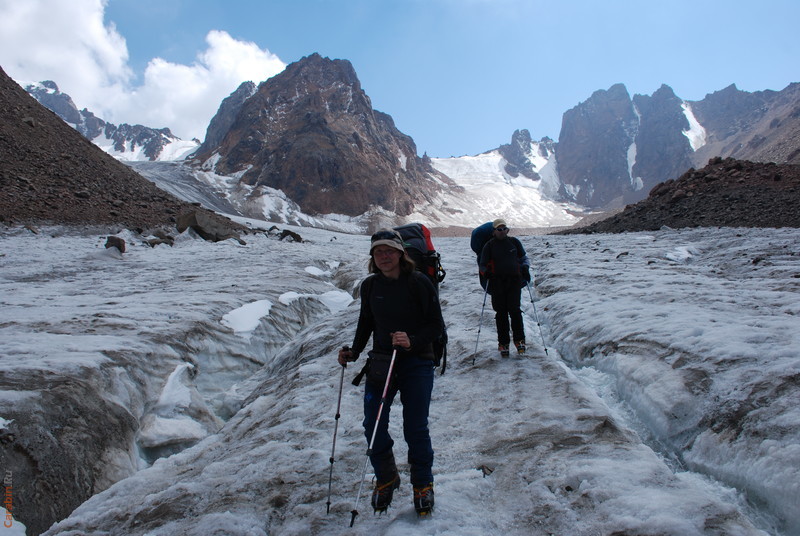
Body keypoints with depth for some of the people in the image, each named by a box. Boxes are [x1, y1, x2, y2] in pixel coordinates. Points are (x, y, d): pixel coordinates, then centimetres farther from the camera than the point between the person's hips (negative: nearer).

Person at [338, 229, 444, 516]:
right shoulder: (370, 286, 2)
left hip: (417, 362, -3)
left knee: (415, 428, 0)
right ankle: (386, 478, 26)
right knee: (373, 425, -1)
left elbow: (436, 324, -9)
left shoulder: (419, 283, -10)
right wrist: (353, 352, 1)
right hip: (381, 362, 4)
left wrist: (412, 341, -25)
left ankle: (423, 483, 25)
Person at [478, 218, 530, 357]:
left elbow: (523, 258, 20)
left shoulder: (514, 242, 10)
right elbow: (482, 264, 10)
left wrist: (525, 267, 0)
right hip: (497, 282, 0)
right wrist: (485, 272, -12)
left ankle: (519, 340, 2)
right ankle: (503, 343, 9)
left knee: (514, 309, -12)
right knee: (501, 312, -1)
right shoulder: (489, 245, 6)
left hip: (514, 279, 0)